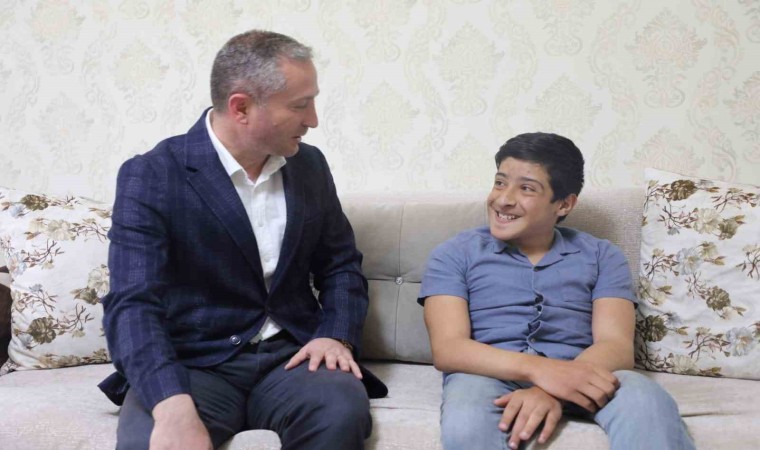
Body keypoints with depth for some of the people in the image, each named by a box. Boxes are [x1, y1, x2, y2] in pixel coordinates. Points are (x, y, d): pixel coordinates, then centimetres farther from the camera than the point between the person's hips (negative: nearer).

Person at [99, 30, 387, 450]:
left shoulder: (309, 165, 7)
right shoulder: (150, 177, -10)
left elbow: (341, 263, 16)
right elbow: (133, 305, -19)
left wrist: (336, 336, -6)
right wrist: (174, 408, -36)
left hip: (290, 354, 4)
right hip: (193, 363, -3)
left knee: (343, 413, -29)